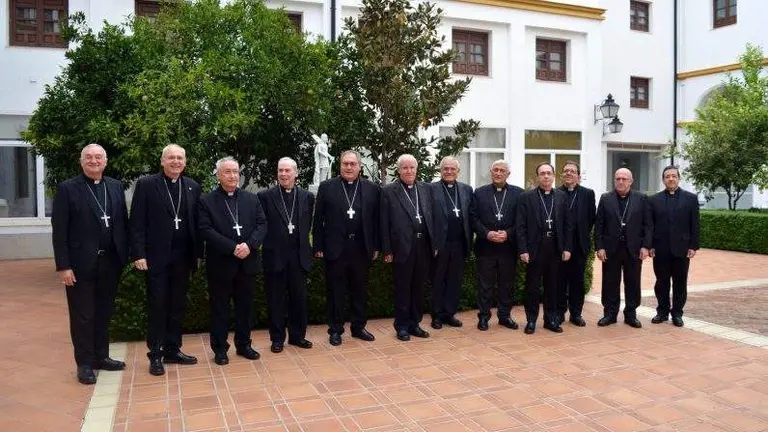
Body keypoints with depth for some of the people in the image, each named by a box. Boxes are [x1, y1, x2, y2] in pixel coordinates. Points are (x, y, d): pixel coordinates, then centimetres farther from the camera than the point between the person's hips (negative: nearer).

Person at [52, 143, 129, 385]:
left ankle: (101, 357, 28)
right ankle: (84, 364, 18)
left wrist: (126, 255, 3)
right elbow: (59, 231, -8)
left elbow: (123, 222, 8)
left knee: (104, 313, 15)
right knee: (83, 316, 6)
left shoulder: (116, 186, 8)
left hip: (110, 261, 4)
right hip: (81, 263, -4)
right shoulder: (67, 189, -5)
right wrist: (63, 266, -13)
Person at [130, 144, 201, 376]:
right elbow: (137, 223, -6)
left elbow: (196, 222, 8)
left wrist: (198, 253, 6)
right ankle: (155, 355, 13)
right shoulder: (146, 184, -3)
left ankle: (173, 350, 22)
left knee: (178, 305, 10)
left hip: (183, 257, 4)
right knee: (157, 305, 3)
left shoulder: (193, 187, 7)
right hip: (156, 256, -3)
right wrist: (138, 254, -12)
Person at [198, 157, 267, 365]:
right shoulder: (206, 201, -2)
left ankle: (243, 344, 25)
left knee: (245, 306, 12)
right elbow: (206, 231, -12)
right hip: (220, 264, -3)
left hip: (247, 263, 3)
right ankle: (220, 349, 19)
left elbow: (262, 225, 2)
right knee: (220, 308, 7)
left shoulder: (251, 199, 9)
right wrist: (232, 248, -20)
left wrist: (249, 244, -15)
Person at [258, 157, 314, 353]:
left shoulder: (307, 197, 6)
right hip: (275, 256, -2)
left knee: (299, 298, 10)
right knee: (276, 299, 7)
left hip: (299, 256, 2)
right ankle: (277, 338, 20)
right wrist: (272, 240, -2)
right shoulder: (265, 196, -3)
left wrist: (299, 240, 6)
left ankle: (297, 335, 24)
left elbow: (307, 225, 12)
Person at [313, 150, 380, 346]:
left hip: (361, 249, 2)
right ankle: (335, 330, 19)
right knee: (335, 292, 7)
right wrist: (318, 247, -4)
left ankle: (358, 327, 26)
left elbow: (376, 220, 6)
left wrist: (376, 247, 4)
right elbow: (318, 219, 0)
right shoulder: (327, 187, 0)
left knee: (359, 291, 12)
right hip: (335, 248, -2)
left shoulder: (372, 189, 5)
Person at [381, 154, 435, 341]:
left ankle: (415, 323, 25)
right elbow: (384, 223, -4)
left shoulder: (426, 188, 9)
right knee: (402, 289, 6)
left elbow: (432, 216, 11)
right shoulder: (388, 191, -3)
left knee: (418, 287, 13)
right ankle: (402, 326, 18)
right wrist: (387, 250, -7)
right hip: (403, 247, -4)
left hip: (424, 246, 4)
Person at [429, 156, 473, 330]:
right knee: (438, 281, 8)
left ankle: (449, 313, 22)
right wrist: (431, 242, -11)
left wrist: (469, 241, 2)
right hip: (439, 243, -4)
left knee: (455, 280, 10)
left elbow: (471, 216, 9)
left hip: (459, 244, 4)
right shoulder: (431, 189, -2)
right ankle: (437, 315, 18)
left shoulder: (466, 189, 10)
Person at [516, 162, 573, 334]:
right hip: (535, 248, -3)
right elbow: (521, 226, -4)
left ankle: (551, 319, 21)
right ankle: (531, 320, 16)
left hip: (556, 248, 3)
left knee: (552, 286, 10)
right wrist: (523, 250, -10)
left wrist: (567, 248, 1)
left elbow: (568, 224, 8)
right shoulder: (526, 197, -1)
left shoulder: (561, 196, 8)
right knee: (532, 286, 5)